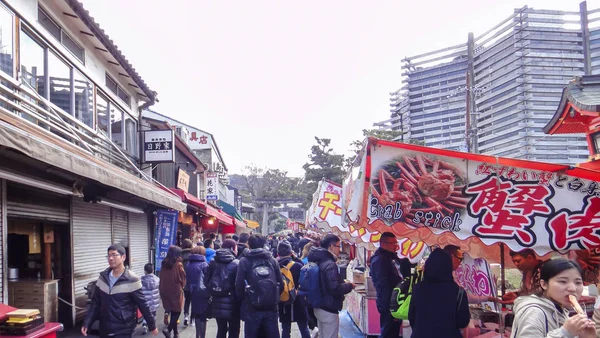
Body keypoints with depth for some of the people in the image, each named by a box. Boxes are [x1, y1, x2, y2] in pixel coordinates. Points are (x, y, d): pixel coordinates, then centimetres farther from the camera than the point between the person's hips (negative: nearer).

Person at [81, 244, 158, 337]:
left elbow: (143, 305, -8)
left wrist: (152, 326, -5)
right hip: (104, 329, 5)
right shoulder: (103, 277, 3)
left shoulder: (131, 280, -12)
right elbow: (95, 302, 8)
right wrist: (86, 323, 1)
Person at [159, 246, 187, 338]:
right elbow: (182, 279, -8)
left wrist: (162, 289, 16)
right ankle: (168, 329, -14)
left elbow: (161, 278, 7)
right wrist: (181, 286, 12)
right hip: (176, 291, -5)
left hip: (165, 291, 6)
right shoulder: (178, 264, -15)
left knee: (172, 312, 15)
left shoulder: (164, 264, 0)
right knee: (176, 312, 4)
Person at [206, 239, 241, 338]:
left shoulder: (213, 262, 5)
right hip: (232, 303, -4)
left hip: (218, 302, 5)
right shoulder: (236, 263, -10)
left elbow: (207, 281, 3)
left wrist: (212, 293, 12)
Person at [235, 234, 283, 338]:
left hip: (252, 308, -2)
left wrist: (243, 299, 11)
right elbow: (281, 284, 4)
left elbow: (239, 285, -7)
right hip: (271, 307, 3)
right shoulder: (272, 260, 5)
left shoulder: (244, 261, -3)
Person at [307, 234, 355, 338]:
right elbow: (335, 289, -26)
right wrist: (350, 286, -10)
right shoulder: (330, 264, -21)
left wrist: (344, 284, 15)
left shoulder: (320, 261, 9)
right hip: (329, 310, -10)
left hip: (319, 307, 10)